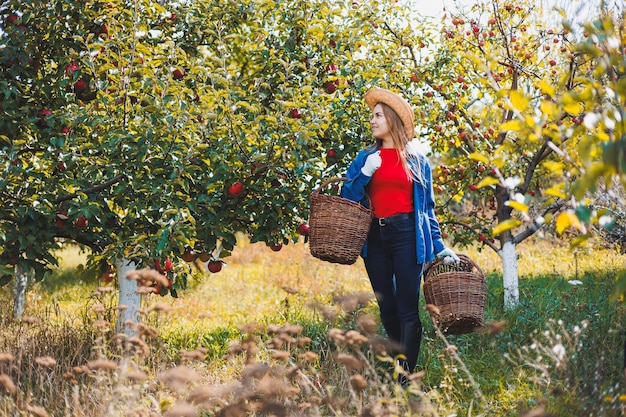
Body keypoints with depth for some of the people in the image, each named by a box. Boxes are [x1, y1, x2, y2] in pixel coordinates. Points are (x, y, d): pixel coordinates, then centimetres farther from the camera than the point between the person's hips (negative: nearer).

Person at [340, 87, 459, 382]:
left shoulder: (417, 161, 8)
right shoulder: (366, 158, 11)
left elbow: (427, 209, 12)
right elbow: (346, 198, 6)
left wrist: (440, 247, 6)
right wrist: (364, 174, -8)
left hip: (407, 236, -3)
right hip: (374, 238, 3)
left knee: (407, 309, -8)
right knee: (387, 310, 7)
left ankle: (405, 378, -9)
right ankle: (401, 367, 20)